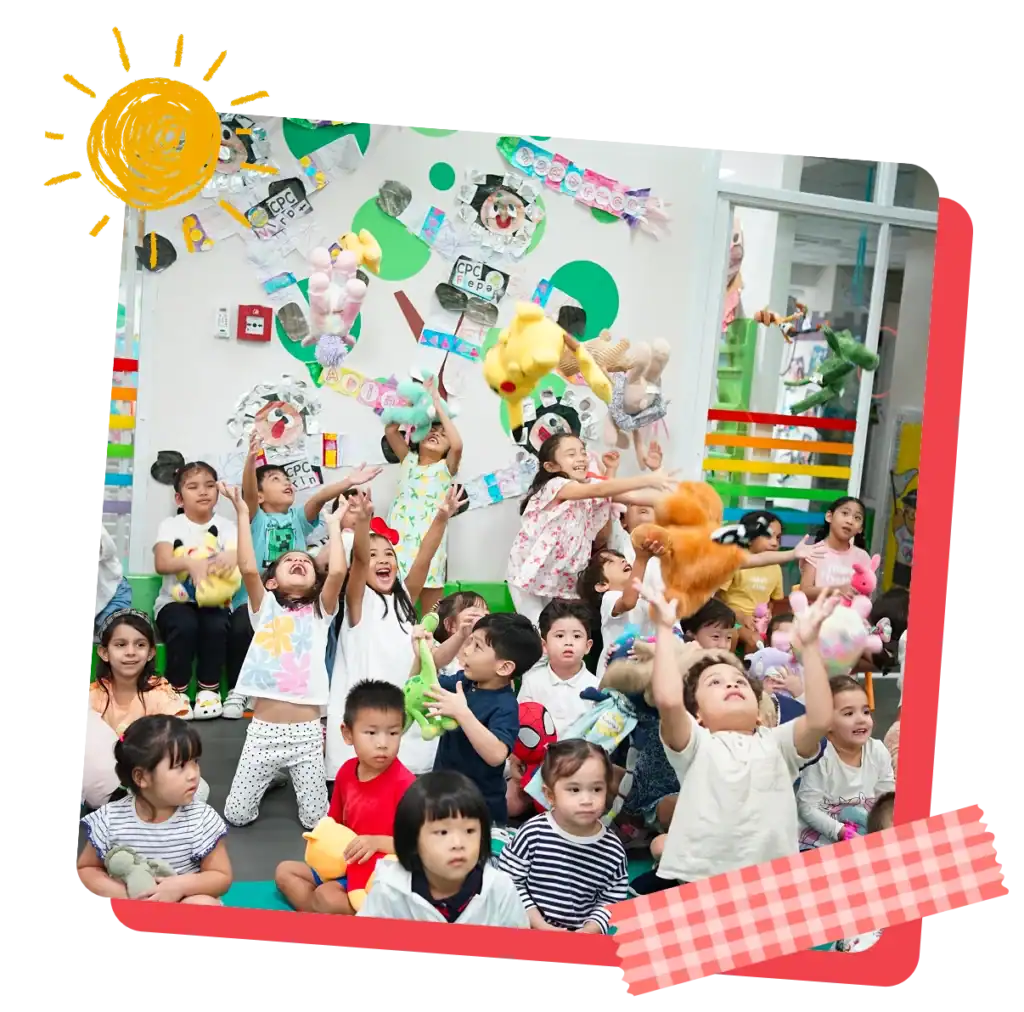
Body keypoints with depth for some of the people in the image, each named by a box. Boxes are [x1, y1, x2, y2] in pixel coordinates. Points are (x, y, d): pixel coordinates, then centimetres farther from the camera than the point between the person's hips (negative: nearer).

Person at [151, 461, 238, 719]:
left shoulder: (226, 526, 3)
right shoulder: (170, 525, 1)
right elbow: (161, 563, -17)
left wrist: (232, 557, -41)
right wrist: (191, 562, -39)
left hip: (213, 601, 1)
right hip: (175, 601, -1)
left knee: (217, 627, -31)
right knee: (185, 626, -33)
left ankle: (209, 689, -10)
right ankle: (176, 691, -12)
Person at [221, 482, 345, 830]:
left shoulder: (320, 611, 6)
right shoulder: (265, 608, 6)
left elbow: (337, 572, -12)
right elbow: (248, 569, -11)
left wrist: (334, 525, -3)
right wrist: (243, 514, -7)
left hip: (307, 731, 0)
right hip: (263, 729, 0)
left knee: (316, 819, 3)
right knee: (237, 814, 2)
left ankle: (290, 775, 33)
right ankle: (272, 776, 30)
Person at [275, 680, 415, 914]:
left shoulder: (404, 783, -22)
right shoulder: (346, 772, 1)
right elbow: (336, 823, 16)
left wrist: (378, 842, -31)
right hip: (345, 864, 9)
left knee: (327, 896, -31)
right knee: (285, 871, 9)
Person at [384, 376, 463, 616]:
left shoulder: (446, 468, 3)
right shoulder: (408, 460, 13)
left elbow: (458, 445, -16)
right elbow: (390, 430, 2)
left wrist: (439, 406, -10)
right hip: (399, 539, 3)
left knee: (431, 612, 3)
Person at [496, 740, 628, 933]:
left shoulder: (613, 850, -4)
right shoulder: (534, 834, -10)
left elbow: (611, 902, 4)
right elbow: (509, 881, -5)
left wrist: (590, 930, -11)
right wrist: (539, 925, -9)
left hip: (581, 940, 2)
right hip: (529, 933, -1)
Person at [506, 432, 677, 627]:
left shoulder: (590, 489, -2)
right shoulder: (555, 486, -24)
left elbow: (631, 497, -15)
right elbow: (599, 490, -39)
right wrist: (647, 479, -47)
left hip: (561, 577, 6)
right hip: (530, 574, -6)